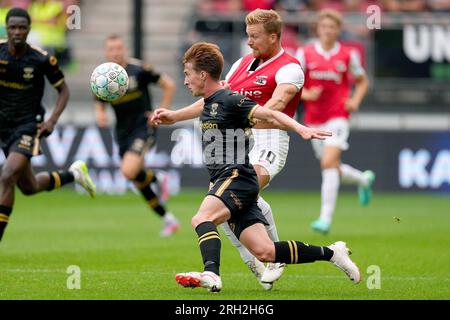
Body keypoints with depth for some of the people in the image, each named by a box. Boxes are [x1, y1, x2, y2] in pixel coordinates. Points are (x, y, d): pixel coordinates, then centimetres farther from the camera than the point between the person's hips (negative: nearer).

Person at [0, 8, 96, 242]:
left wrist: (52, 121, -10)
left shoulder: (41, 60, -12)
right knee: (29, 187, 16)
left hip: (28, 126, -4)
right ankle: (73, 174, 42)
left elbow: (63, 90, 2)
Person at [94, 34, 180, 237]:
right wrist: (100, 116, -10)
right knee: (140, 184, 6)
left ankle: (158, 180, 3)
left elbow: (168, 85, -2)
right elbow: (100, 105, 13)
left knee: (129, 171, -27)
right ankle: (168, 220, 20)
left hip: (143, 128, -5)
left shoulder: (139, 69, -9)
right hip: (123, 134, 5)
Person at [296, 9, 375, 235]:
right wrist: (307, 94, -18)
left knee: (329, 163, -21)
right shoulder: (305, 54, 0)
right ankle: (363, 180, 46)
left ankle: (326, 218, -21)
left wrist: (355, 101, -3)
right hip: (313, 118, 3)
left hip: (337, 116, -3)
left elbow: (362, 82, 14)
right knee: (333, 169, 12)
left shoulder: (347, 56, 0)